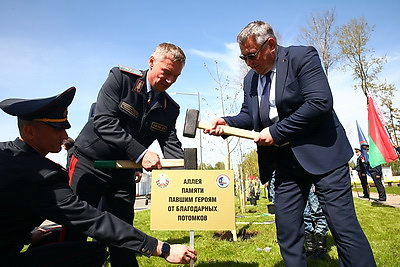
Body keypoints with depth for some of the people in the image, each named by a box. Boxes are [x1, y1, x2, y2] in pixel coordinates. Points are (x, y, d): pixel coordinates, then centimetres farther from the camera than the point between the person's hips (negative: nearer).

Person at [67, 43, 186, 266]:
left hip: (124, 174, 4)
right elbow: (104, 121, -21)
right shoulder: (120, 78, -11)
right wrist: (140, 153, -29)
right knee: (76, 228, 3)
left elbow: (172, 147, -4)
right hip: (90, 164, -3)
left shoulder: (171, 109, 1)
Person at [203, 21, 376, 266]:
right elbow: (248, 116, 13)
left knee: (344, 226, 0)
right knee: (286, 230, 8)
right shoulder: (251, 79, 11)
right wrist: (227, 122, -8)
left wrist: (277, 131, -19)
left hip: (321, 153, -5)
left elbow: (320, 102, -20)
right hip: (286, 162, 6)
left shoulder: (302, 57, -9)